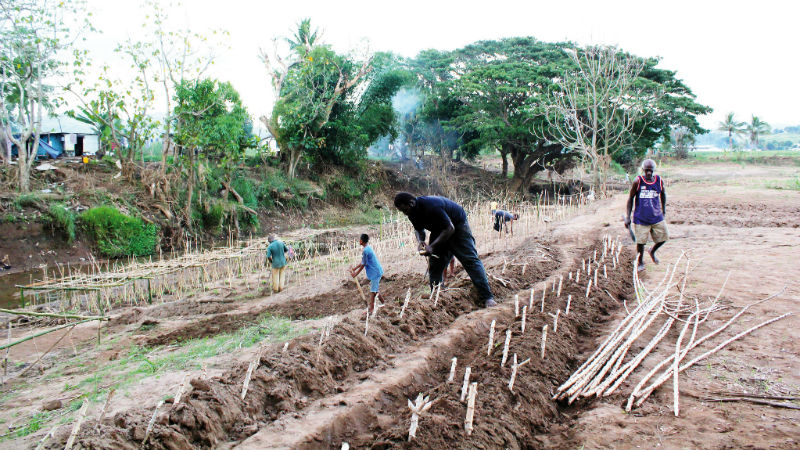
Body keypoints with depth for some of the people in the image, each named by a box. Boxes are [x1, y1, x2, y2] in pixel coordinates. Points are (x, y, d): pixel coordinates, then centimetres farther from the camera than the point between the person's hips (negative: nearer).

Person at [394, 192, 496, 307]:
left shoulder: (431, 206, -35)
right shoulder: (413, 213, -10)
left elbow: (450, 229, -31)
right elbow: (418, 229, 8)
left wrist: (432, 246, -34)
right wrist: (420, 241, -15)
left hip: (457, 224, -8)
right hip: (439, 230, 8)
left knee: (469, 259, -15)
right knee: (434, 264, 2)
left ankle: (487, 298, -17)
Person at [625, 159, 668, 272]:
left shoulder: (659, 181, -1)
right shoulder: (637, 182, -10)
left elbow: (663, 194, 18)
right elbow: (630, 198, -2)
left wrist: (663, 210, 23)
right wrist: (628, 217, -5)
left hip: (657, 216, 3)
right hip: (641, 218, -3)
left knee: (663, 237, 5)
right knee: (641, 241, -1)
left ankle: (652, 251, 36)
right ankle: (640, 262, 23)